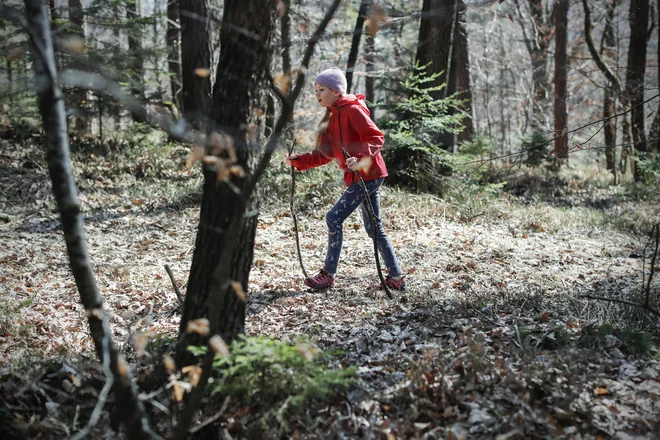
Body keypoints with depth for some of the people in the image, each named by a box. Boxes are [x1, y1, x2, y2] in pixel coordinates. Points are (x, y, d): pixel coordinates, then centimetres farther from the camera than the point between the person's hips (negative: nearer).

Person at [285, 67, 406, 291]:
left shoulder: (353, 110, -10)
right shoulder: (333, 118, 17)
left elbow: (376, 138, -19)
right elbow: (324, 154, 15)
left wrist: (360, 159, -34)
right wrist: (298, 161, 5)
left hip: (368, 175, -10)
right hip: (358, 178, 10)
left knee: (334, 218, -10)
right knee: (374, 227, 12)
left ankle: (328, 274, -1)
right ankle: (396, 277, 18)